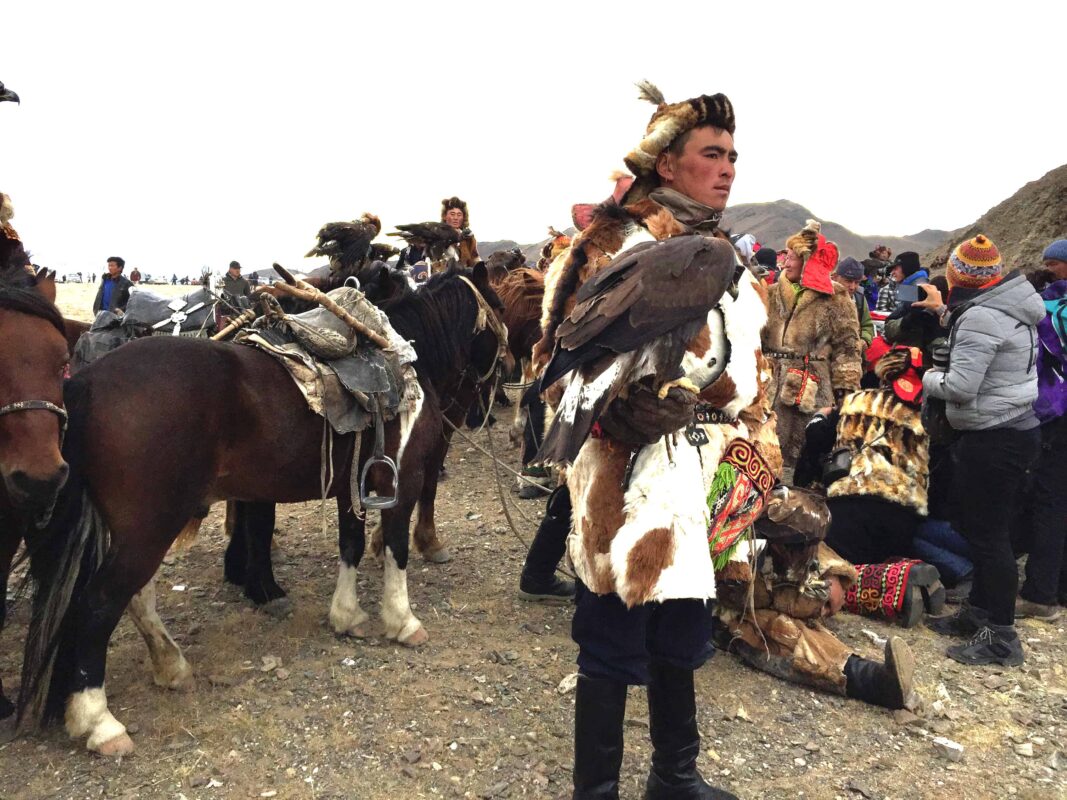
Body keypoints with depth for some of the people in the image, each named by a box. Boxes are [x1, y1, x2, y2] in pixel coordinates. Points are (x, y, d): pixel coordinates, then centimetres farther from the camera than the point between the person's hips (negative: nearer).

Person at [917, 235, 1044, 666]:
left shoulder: (980, 315, -20)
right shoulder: (1006, 305, 10)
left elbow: (960, 386, -25)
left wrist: (928, 377, -6)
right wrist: (943, 311, 30)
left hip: (994, 439, -10)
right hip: (1013, 428, 10)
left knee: (987, 533, -3)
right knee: (978, 523, 17)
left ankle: (1001, 637, 6)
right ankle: (979, 612, 29)